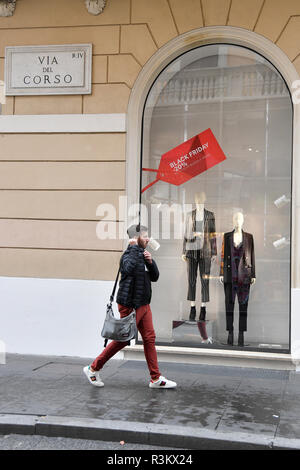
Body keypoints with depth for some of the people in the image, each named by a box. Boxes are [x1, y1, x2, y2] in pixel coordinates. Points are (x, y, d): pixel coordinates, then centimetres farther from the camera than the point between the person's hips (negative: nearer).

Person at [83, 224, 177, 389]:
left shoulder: (142, 254, 14)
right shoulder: (128, 254, -15)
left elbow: (154, 277, 13)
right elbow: (129, 268, -39)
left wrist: (150, 262, -5)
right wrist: (135, 248, -29)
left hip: (143, 304, 9)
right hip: (129, 304, -9)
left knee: (149, 338, 6)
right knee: (123, 339, 0)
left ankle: (156, 379, 12)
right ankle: (93, 368, 15)